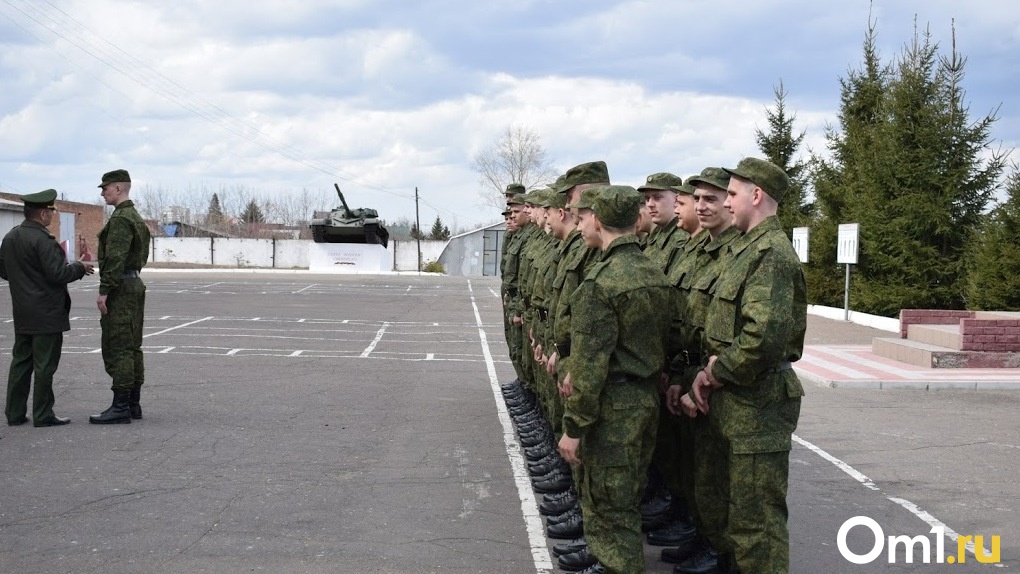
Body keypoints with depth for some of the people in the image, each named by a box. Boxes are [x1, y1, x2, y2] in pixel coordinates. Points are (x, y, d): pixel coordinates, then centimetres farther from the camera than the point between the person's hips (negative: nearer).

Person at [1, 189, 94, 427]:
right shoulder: (42, 240, -19)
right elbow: (58, 274, -21)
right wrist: (79, 268, -6)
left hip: (22, 313, 8)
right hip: (46, 314, -8)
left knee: (20, 361, 13)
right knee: (45, 364, -1)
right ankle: (43, 415, 3)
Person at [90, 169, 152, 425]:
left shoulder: (120, 219, -15)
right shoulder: (136, 217, 17)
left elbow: (115, 258, -22)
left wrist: (104, 291, -21)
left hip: (120, 289, -11)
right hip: (135, 285, 11)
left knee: (117, 349, -9)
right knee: (131, 347, 11)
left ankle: (120, 407, -9)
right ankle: (133, 403, 15)